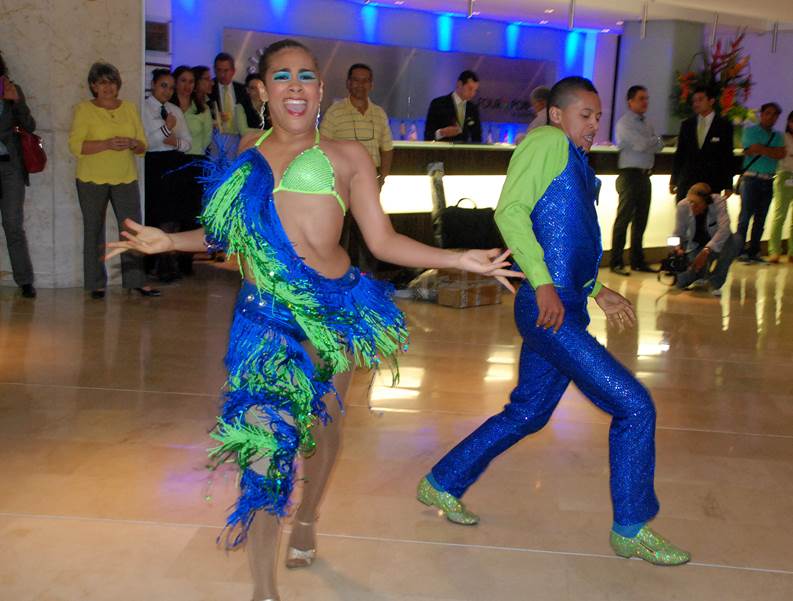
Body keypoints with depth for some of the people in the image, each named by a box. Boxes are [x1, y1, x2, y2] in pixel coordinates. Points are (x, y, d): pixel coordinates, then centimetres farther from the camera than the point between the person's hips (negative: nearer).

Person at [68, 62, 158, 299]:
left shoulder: (130, 108, 9)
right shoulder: (84, 109, -1)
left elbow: (143, 145, 10)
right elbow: (75, 145, -11)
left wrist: (132, 144, -13)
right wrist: (107, 144, -21)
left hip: (126, 178, 3)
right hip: (92, 179, -3)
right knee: (94, 231, 4)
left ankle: (136, 280, 6)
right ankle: (96, 283, 12)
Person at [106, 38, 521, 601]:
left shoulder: (346, 155, 5)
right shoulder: (250, 151, 14)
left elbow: (384, 241, 2)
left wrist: (457, 258, -8)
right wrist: (171, 240, 16)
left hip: (334, 309, 0)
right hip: (267, 315, 1)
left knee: (322, 422, 13)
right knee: (265, 435, -9)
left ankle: (307, 520, 43)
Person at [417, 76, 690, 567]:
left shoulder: (579, 164, 21)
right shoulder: (548, 142, -7)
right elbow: (510, 211, -19)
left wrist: (598, 291, 25)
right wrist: (543, 283, -25)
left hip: (567, 309, 10)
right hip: (550, 310, -10)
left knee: (527, 414, 19)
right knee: (635, 407, -6)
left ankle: (442, 484, 32)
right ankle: (632, 530, 9)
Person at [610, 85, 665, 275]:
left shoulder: (647, 124, 17)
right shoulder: (625, 123, -7)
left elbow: (659, 146, 9)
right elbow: (641, 145, -17)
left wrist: (648, 143, -8)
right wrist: (655, 139, 1)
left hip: (645, 175, 7)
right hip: (630, 174, -7)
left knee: (641, 219, 9)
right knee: (624, 218, -6)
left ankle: (637, 261, 16)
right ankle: (616, 263, -3)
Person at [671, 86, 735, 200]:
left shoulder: (724, 125, 3)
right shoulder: (686, 125, 11)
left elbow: (728, 157, 2)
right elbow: (679, 153, 12)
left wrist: (728, 185, -1)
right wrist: (673, 180, 8)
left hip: (712, 183, -3)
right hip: (686, 183, 3)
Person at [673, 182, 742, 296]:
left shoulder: (719, 202, -26)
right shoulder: (682, 206, -19)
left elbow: (724, 229, -37)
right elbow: (678, 233, -11)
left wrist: (706, 250, -47)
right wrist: (678, 247, -33)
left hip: (716, 245, -1)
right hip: (695, 246, 1)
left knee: (736, 240, -36)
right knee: (681, 282, -17)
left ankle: (716, 282, -18)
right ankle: (700, 273, 23)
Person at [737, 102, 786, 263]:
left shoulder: (778, 136, 16)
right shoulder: (750, 131, 3)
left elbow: (782, 154, -2)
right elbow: (752, 149, -13)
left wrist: (760, 149, -7)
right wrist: (772, 151, -2)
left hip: (768, 181, 5)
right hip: (751, 178, -5)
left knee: (760, 218, 5)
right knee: (745, 216, -7)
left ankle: (753, 252, 9)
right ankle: (740, 252, -5)